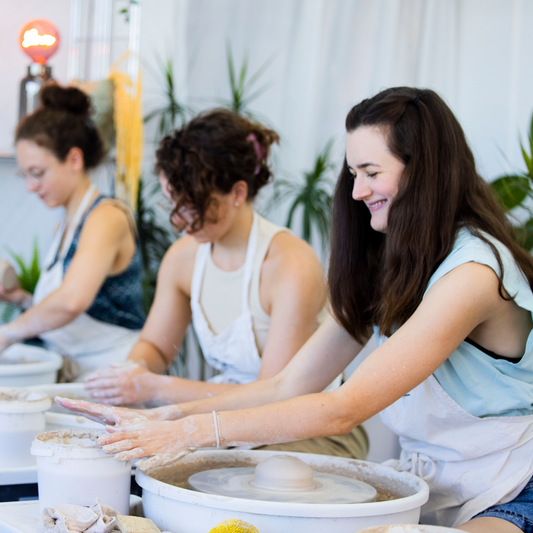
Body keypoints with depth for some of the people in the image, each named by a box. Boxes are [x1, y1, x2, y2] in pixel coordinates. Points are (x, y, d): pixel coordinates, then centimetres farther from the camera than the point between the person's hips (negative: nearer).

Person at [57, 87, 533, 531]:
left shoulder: (473, 271, -20)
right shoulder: (388, 265, 9)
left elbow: (345, 409, -26)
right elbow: (290, 386, 3)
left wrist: (193, 430, -26)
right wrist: (161, 419, -8)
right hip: (426, 490, 7)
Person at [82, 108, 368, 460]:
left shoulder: (292, 267, -22)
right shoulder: (184, 257, 0)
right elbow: (155, 345, 15)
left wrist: (157, 388, -26)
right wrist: (134, 372, -11)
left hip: (314, 434, -6)